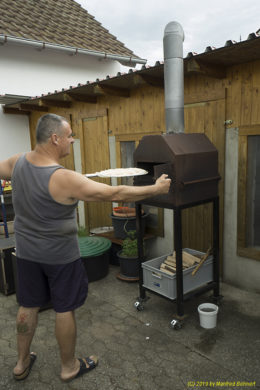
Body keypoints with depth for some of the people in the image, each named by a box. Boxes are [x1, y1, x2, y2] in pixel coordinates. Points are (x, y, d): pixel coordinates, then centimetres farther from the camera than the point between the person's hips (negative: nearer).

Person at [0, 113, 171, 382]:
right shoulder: (64, 179, -28)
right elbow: (115, 194, -26)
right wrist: (155, 189, -17)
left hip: (26, 252, 7)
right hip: (59, 256, -6)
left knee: (28, 306, 21)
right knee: (65, 310, 12)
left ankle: (22, 363, 40)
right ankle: (69, 367, 32)